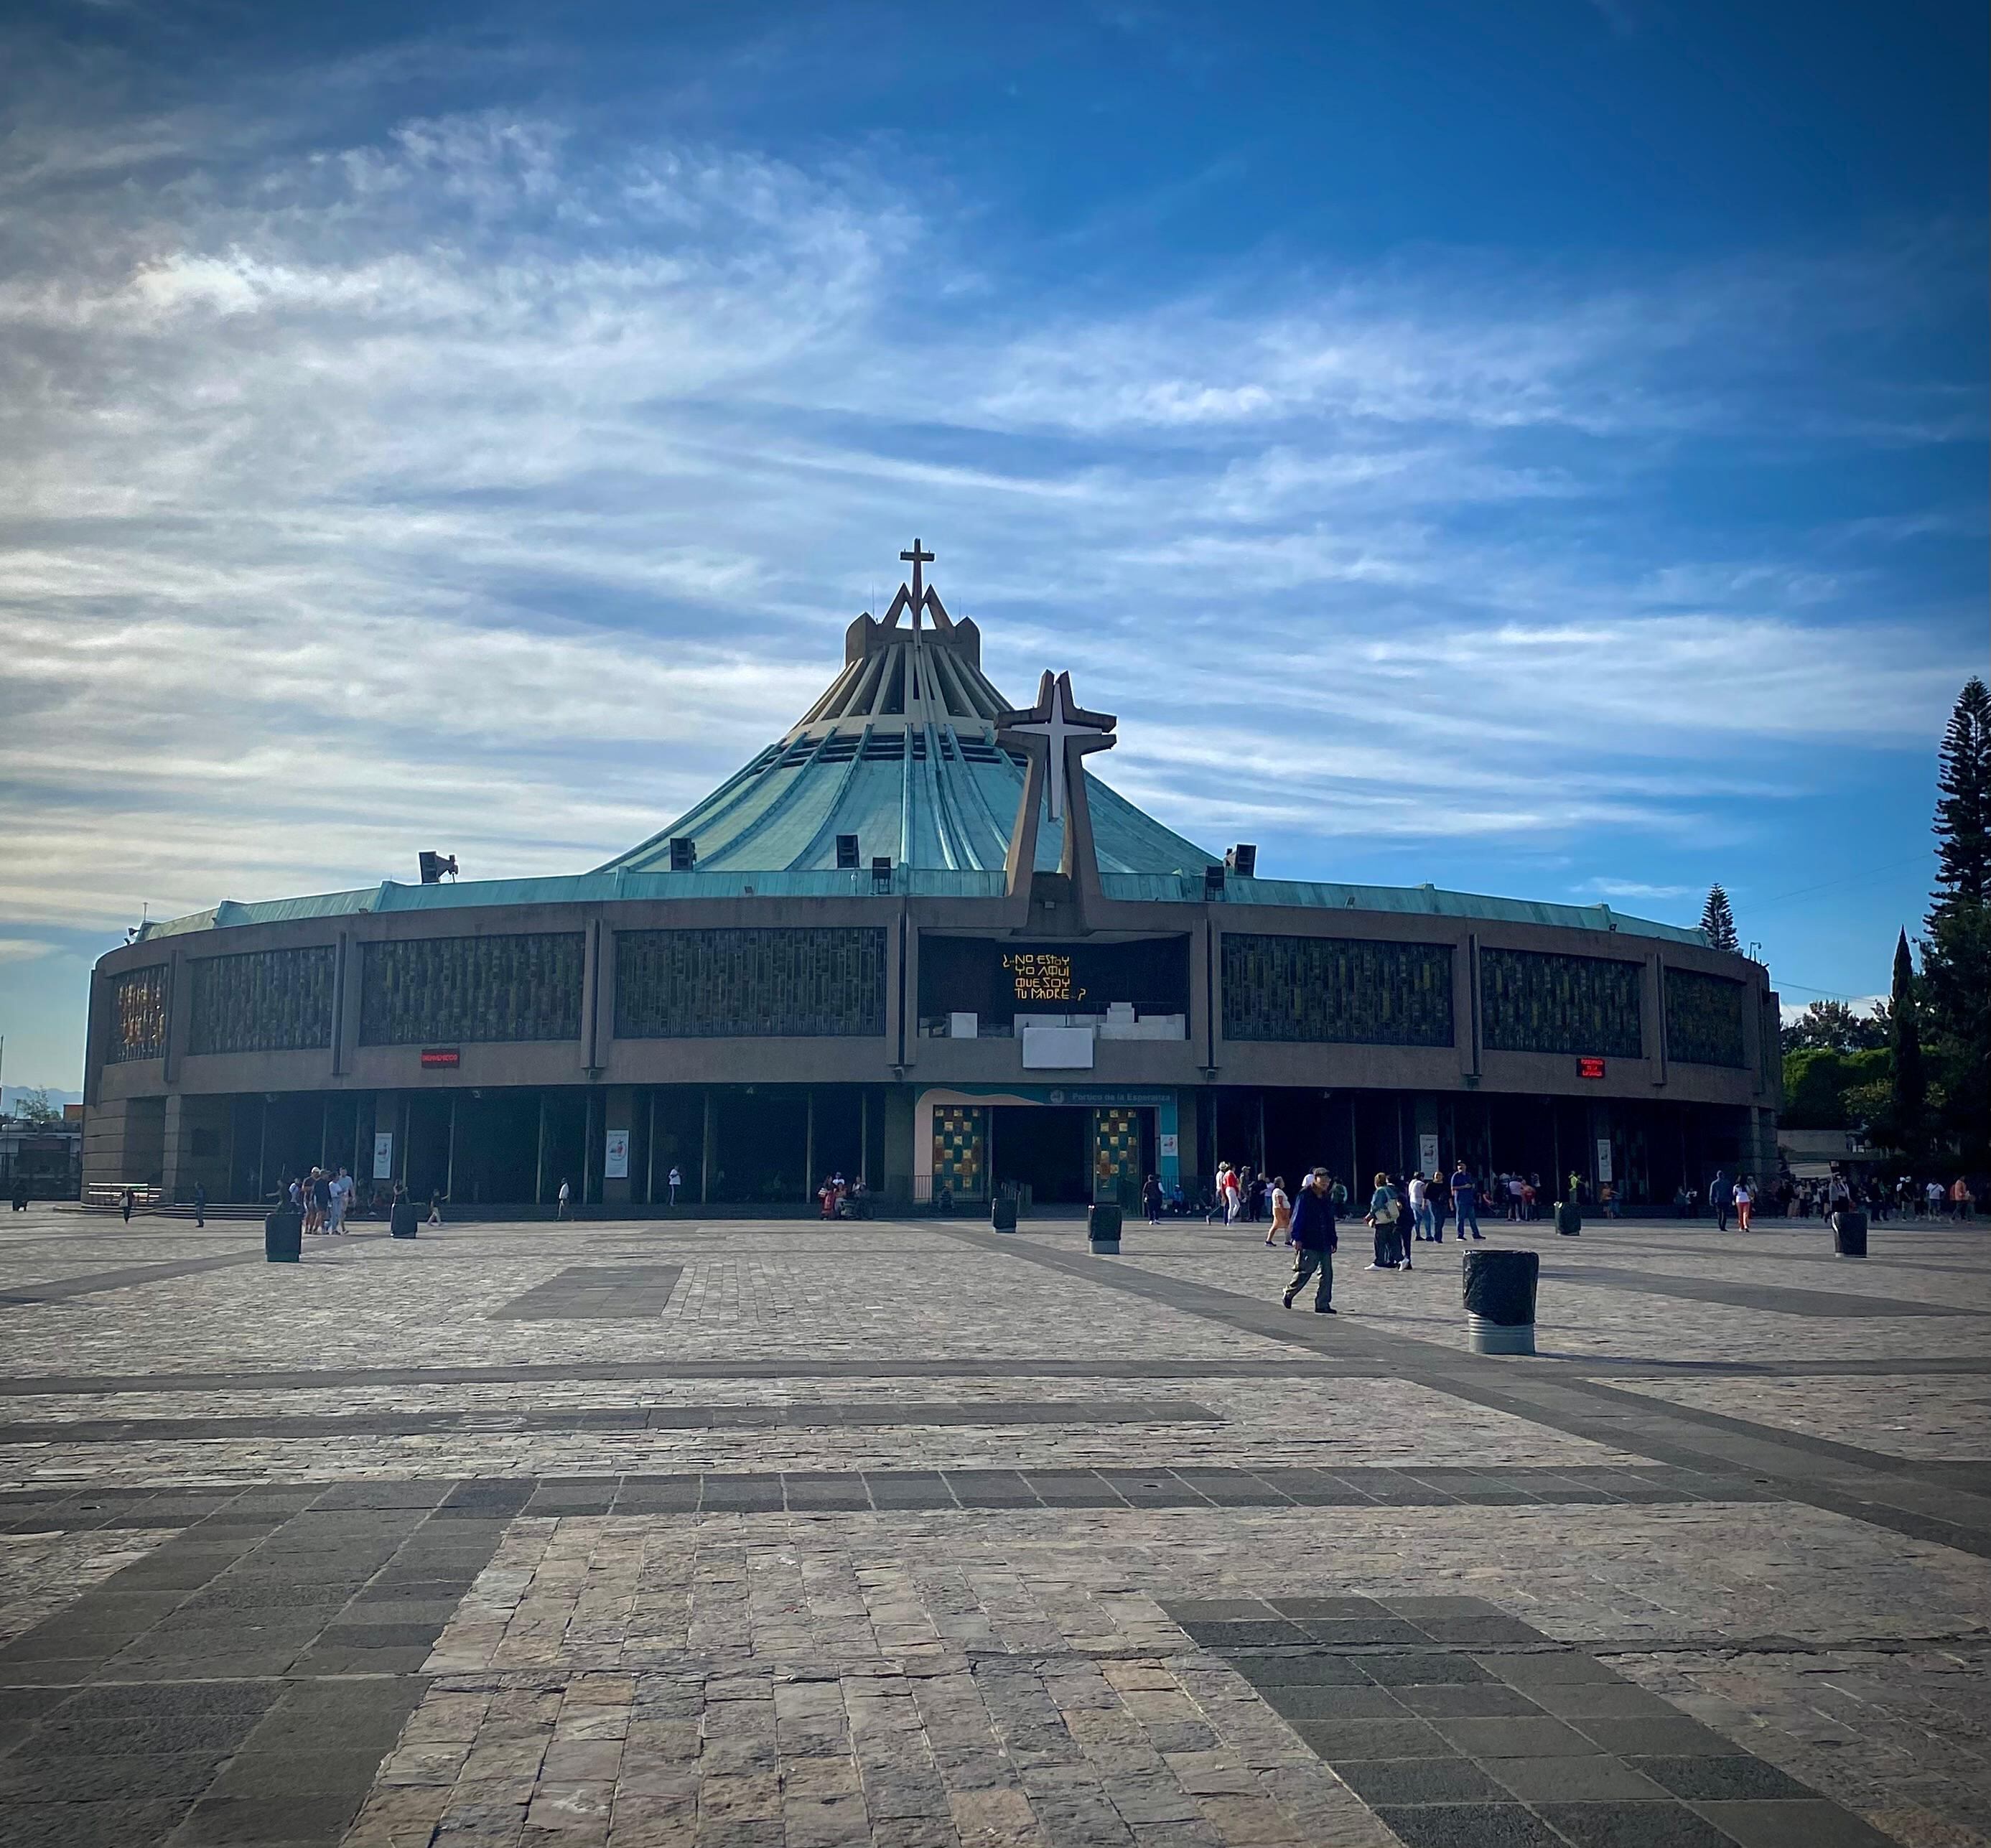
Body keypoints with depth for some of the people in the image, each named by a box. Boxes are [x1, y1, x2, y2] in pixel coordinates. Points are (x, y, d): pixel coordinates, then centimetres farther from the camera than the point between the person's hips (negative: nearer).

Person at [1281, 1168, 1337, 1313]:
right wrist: (1297, 1238, -16)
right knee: (1305, 1271, -2)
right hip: (1309, 1243, -6)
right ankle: (1288, 1294, 22)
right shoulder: (1305, 1196, -8)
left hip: (1325, 1243, 6)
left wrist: (1333, 1240, 18)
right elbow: (1298, 1218, -10)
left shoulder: (1328, 1198, 12)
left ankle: (1323, 1305, 8)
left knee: (1327, 1273, 2)